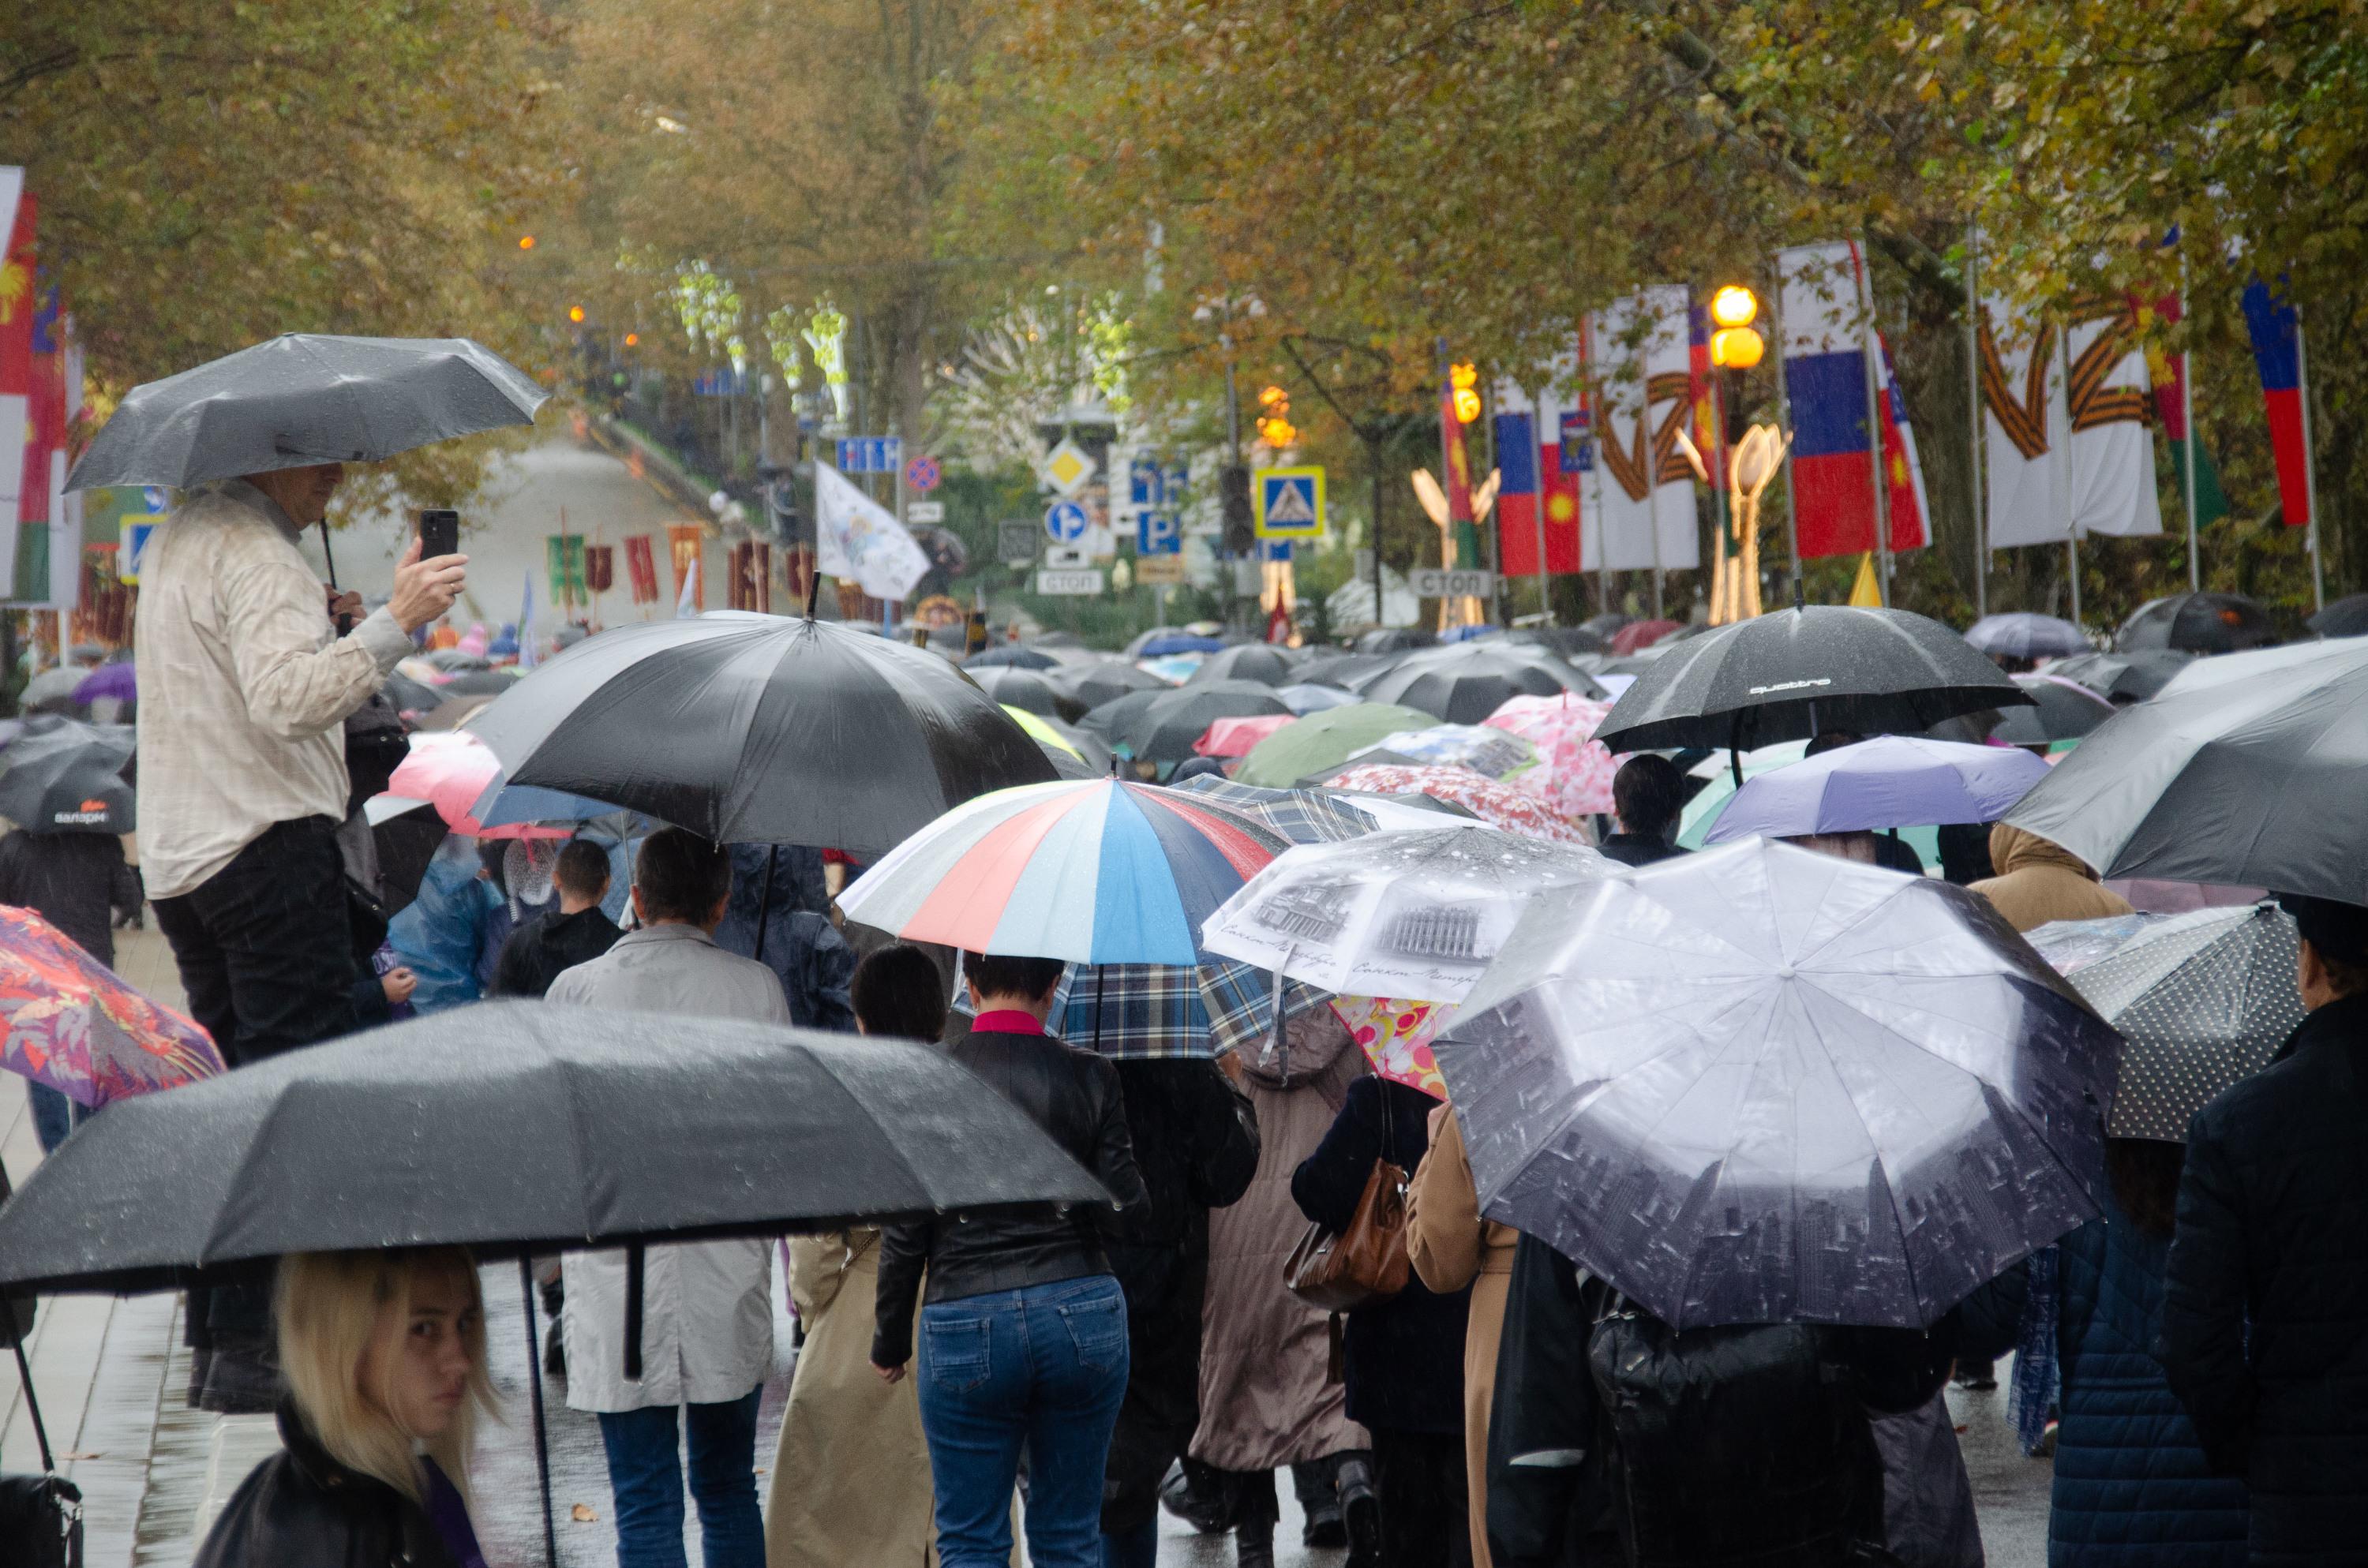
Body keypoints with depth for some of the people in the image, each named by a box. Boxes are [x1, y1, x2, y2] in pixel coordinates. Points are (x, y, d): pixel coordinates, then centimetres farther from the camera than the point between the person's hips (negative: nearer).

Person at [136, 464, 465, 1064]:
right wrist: (396, 620, -33)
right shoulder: (257, 553, -14)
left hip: (174, 858, 10)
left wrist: (312, 626, 22)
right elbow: (286, 701, -28)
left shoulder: (178, 537, 18)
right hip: (266, 846, -10)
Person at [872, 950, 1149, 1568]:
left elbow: (905, 1232, -2)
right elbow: (1122, 1208, -3)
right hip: (1084, 1318, 1)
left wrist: (891, 1338, 9)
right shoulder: (1088, 1076, -2)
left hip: (966, 1327, -1)